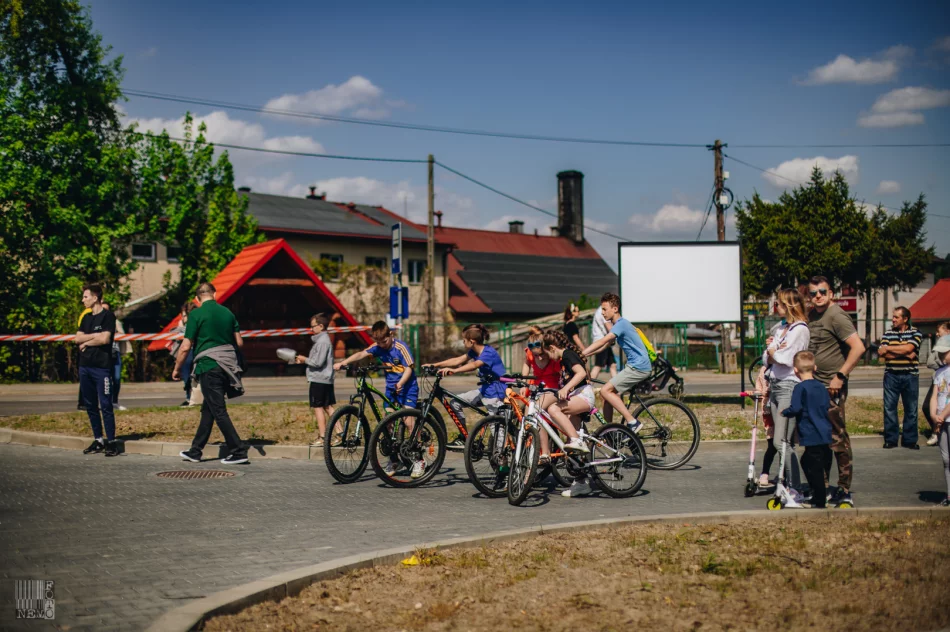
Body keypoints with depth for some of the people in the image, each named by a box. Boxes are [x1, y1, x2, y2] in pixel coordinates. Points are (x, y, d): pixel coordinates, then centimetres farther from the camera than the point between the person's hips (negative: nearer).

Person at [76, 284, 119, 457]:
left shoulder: (108, 316, -4)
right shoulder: (86, 317, 17)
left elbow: (105, 339, -14)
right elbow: (77, 338, 7)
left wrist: (86, 342, -2)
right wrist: (95, 335, -7)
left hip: (102, 367, -7)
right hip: (85, 366, 7)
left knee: (105, 405, -7)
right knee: (90, 405, 9)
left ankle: (111, 442, -5)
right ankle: (98, 440, 16)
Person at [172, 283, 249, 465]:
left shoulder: (196, 314, -7)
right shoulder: (227, 313, 8)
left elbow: (185, 347, -7)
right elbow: (239, 342, 10)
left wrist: (177, 368, 7)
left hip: (209, 366, -6)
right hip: (227, 366, 6)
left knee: (219, 411, -3)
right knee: (208, 409, 15)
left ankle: (238, 452, -7)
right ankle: (195, 451, 22)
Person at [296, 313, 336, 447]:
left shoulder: (323, 341, -15)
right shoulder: (321, 339, 16)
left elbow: (318, 362, -20)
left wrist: (305, 360, -6)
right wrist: (305, 360, 9)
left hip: (319, 379, -10)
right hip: (326, 379, 10)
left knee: (318, 407, -5)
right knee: (328, 407, 10)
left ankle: (322, 437, -5)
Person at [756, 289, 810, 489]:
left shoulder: (800, 329, -9)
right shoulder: (781, 327, 18)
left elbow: (785, 359, -16)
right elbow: (767, 358, 14)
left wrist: (772, 351, 3)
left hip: (790, 387, -8)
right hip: (775, 386, 8)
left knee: (781, 441, -12)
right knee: (774, 439, 9)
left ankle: (795, 486, -9)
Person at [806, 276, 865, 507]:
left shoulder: (836, 316, -13)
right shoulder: (812, 315, 14)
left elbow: (858, 347, -22)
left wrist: (840, 376, -22)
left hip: (832, 386, -9)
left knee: (837, 438, -5)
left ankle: (844, 490, 0)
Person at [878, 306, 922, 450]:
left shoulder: (915, 333, 3)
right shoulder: (888, 333, 8)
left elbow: (908, 348, -14)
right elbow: (881, 353, -5)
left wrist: (888, 348, -7)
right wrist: (904, 354, -12)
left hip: (910, 375, -1)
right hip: (891, 376, 1)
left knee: (911, 409, 3)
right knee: (889, 407, 0)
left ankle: (909, 439, 10)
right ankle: (890, 439, 7)